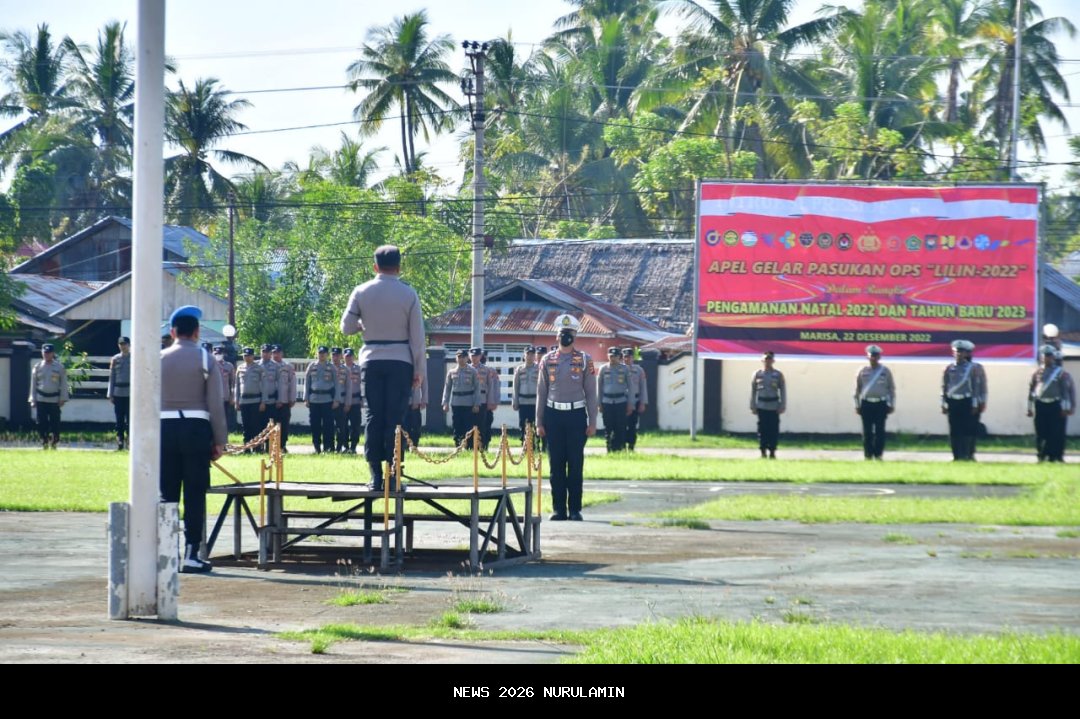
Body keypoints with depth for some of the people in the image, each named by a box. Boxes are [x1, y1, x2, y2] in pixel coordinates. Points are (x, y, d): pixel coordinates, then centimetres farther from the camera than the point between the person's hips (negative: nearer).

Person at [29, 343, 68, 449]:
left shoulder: (59, 367, 1)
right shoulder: (38, 367, 6)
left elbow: (64, 384, 2)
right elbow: (33, 384, 9)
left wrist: (63, 398, -4)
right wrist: (33, 400, 5)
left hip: (54, 399, -2)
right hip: (41, 399, 2)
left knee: (55, 422, -1)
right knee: (41, 422, -1)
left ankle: (54, 442, 10)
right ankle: (44, 442, 7)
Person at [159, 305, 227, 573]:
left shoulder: (159, 359, 6)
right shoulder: (204, 359, -2)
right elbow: (216, 403, -5)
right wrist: (219, 440, 0)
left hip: (164, 428, 2)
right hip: (196, 429, -2)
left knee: (166, 493, 7)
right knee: (195, 494, 1)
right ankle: (191, 554, -3)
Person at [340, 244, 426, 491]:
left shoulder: (361, 292, 0)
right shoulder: (408, 294, -4)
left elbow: (347, 327, 2)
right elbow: (417, 336, -3)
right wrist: (419, 370, 3)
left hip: (372, 360, 1)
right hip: (400, 360, -1)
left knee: (373, 416, 5)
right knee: (395, 418, 0)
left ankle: (376, 476, 0)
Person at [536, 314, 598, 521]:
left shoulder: (584, 360, 3)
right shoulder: (548, 360, 7)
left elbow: (591, 393, 3)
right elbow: (541, 392, 9)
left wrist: (592, 422, -2)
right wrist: (539, 422, 5)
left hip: (576, 415, -1)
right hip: (553, 415, 1)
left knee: (576, 464, 0)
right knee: (556, 464, 3)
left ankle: (575, 509, 6)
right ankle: (559, 509, 8)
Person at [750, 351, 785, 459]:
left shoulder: (778, 375, 4)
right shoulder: (757, 374, 6)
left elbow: (783, 391, 5)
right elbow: (753, 391, 9)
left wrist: (782, 406, -1)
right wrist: (753, 406, 4)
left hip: (774, 406, -1)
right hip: (761, 405, 1)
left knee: (773, 429, -2)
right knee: (762, 429, 0)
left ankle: (772, 451, 5)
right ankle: (763, 451, 6)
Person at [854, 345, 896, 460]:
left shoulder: (885, 371, 6)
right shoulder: (862, 371, 8)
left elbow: (892, 389, 8)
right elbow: (857, 389, 11)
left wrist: (891, 405, 3)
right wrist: (857, 405, 7)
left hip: (881, 404, -1)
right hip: (866, 404, 1)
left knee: (880, 431, -3)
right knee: (867, 432, 1)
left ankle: (878, 454, 1)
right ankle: (868, 455, 6)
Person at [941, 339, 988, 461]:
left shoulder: (973, 368, 1)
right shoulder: (950, 369, 9)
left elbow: (976, 387, -1)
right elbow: (944, 386, 10)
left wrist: (975, 404, -6)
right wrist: (943, 404, 5)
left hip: (967, 402, -3)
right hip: (953, 403, 3)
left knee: (968, 430, -3)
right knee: (954, 431, 1)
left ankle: (968, 455, 2)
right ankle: (957, 455, 5)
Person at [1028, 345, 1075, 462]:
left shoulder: (1060, 373, 1)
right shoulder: (1037, 373, 8)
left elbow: (1065, 390, -1)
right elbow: (1031, 390, 11)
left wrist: (1065, 407, -6)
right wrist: (1030, 407, 9)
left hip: (1055, 405, -2)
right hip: (1040, 405, 2)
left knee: (1056, 432, -3)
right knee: (1041, 433, 2)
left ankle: (1056, 455, 2)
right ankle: (1041, 455, 11)